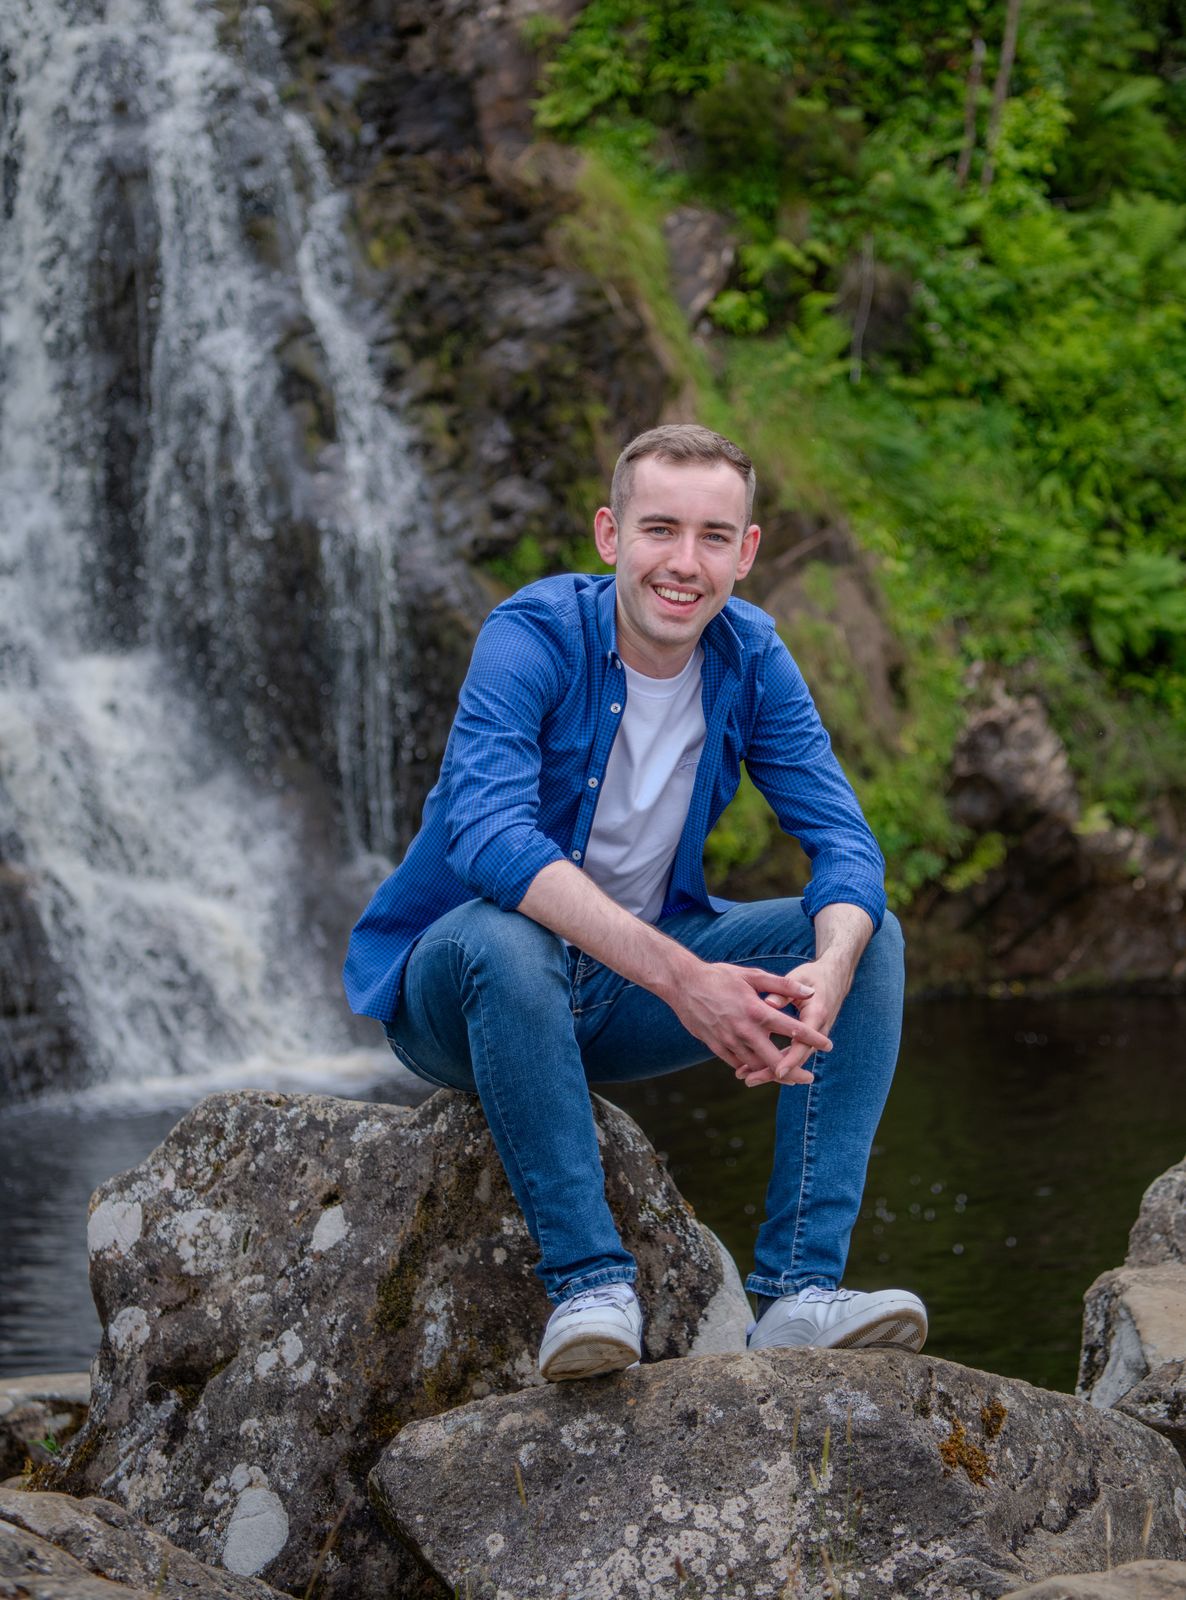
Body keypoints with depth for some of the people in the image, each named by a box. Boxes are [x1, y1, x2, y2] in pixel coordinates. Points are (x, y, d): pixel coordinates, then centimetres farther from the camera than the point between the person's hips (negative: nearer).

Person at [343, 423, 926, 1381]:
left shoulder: (750, 658, -5)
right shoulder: (535, 637, -21)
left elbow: (846, 845, -11)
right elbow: (489, 836, -37)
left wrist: (826, 978, -35)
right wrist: (680, 978, -46)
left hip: (626, 996, 5)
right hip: (453, 986, -5)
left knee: (870, 934, -12)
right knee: (507, 936, -39)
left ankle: (799, 1289, -23)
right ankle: (589, 1280, -33)